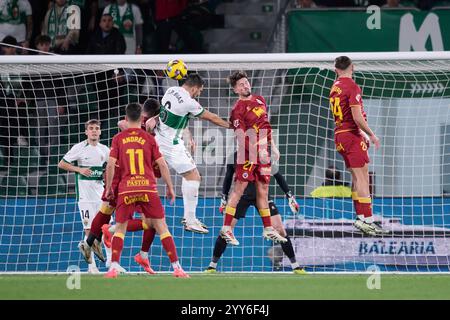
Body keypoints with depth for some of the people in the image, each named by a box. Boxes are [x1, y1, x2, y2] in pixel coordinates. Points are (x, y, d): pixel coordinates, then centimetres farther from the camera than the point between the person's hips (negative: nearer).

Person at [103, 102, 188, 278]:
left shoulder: (118, 139, 5)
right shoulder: (148, 138, 5)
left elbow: (110, 165, 0)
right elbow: (162, 165, 3)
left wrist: (109, 188, 10)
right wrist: (170, 187, 12)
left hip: (126, 190, 0)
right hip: (148, 188, 0)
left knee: (120, 228, 11)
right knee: (161, 226, 3)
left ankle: (114, 267, -3)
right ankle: (177, 267, -1)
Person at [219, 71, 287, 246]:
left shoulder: (259, 100, 13)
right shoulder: (238, 109, -11)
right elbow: (241, 136, -17)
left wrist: (272, 146, 21)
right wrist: (257, 151, -26)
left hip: (263, 153, 7)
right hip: (248, 154, -7)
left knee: (263, 190, 11)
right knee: (239, 188, -7)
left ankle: (268, 229, 16)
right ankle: (226, 228, -5)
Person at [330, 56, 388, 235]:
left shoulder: (335, 87, 13)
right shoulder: (352, 87, -13)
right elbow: (357, 117, -19)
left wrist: (363, 135, 24)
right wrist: (371, 134, -8)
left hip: (340, 134, 8)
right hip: (352, 135, -8)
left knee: (357, 177, 12)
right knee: (362, 177, -9)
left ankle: (361, 217, 11)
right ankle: (366, 219, -14)